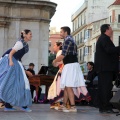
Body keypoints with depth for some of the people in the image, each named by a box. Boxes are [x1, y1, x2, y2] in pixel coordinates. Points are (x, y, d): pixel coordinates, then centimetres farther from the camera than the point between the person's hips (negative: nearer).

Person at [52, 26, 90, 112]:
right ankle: (64, 105, 23)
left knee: (69, 86, -11)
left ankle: (73, 107, -12)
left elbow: (63, 55, -16)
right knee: (66, 87, 15)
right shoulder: (70, 40, 19)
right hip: (70, 65, 10)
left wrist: (55, 61, -1)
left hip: (70, 65, -10)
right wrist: (58, 60, 20)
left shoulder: (68, 40, -12)